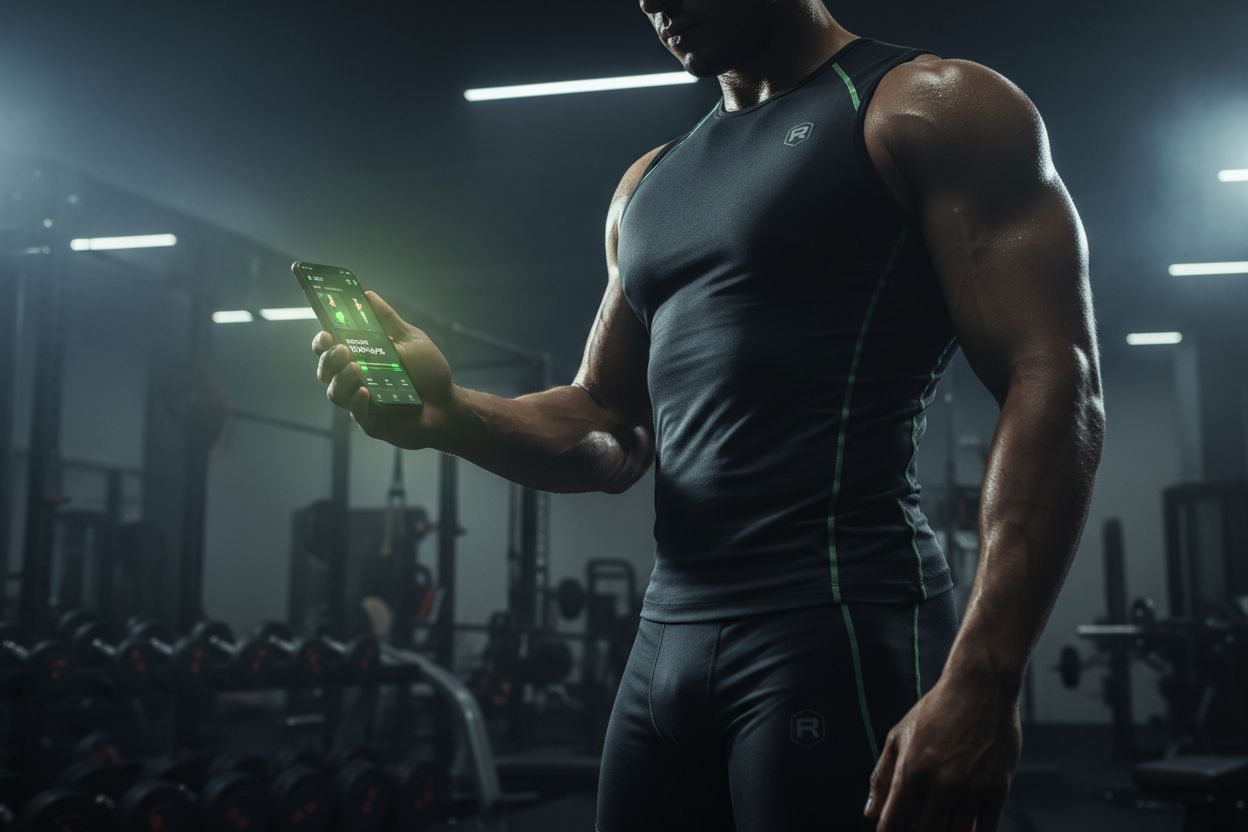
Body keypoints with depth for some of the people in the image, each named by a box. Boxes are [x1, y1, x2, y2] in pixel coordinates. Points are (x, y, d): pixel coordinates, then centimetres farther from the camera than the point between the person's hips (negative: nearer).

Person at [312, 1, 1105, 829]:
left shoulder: (930, 108, -2)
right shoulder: (650, 185, 19)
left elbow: (1054, 385, -12)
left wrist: (981, 679, -22)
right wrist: (451, 413, -1)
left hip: (838, 632, -6)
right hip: (665, 645, 7)